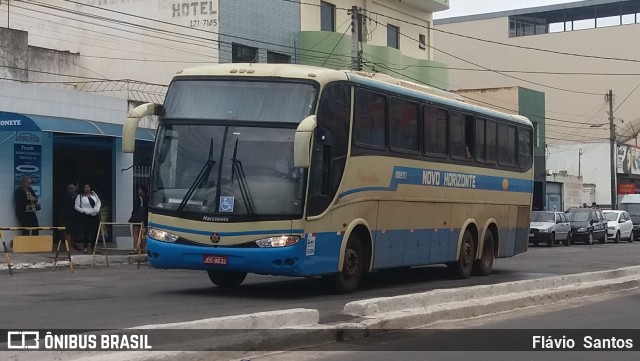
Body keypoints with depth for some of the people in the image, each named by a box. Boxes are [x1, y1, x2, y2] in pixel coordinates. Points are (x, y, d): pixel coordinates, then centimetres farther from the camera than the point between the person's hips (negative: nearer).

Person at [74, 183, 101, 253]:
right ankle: (85, 247, 2)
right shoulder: (80, 196, -2)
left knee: (95, 231, 3)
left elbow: (98, 202, 15)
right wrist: (85, 211, -15)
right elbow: (76, 207, -4)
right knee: (86, 231, -7)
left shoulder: (93, 194, 11)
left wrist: (97, 209, -5)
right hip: (85, 216, -4)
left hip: (95, 215, 4)